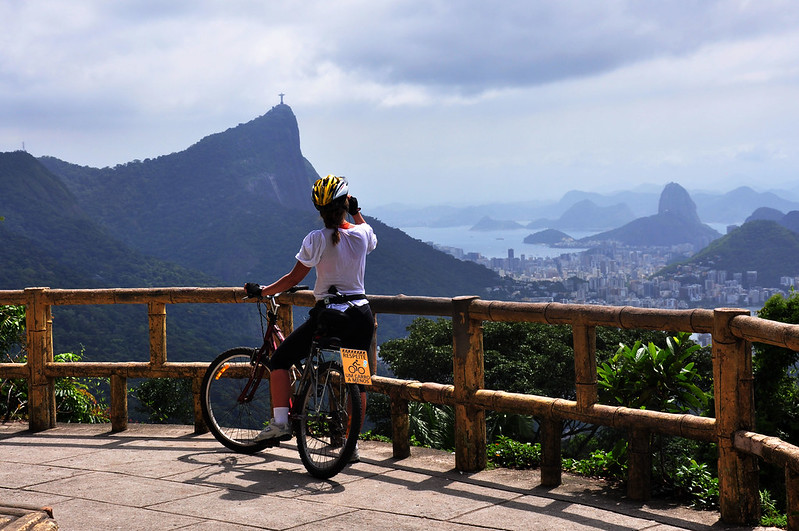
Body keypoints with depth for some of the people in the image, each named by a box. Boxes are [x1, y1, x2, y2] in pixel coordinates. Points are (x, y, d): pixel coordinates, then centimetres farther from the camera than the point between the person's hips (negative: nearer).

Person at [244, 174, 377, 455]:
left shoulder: (317, 239, -11)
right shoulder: (363, 233, -1)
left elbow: (293, 278, -5)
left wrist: (261, 291, 8)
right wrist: (356, 211, 26)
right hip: (361, 314, 4)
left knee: (279, 360, 12)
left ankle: (280, 422, 1)